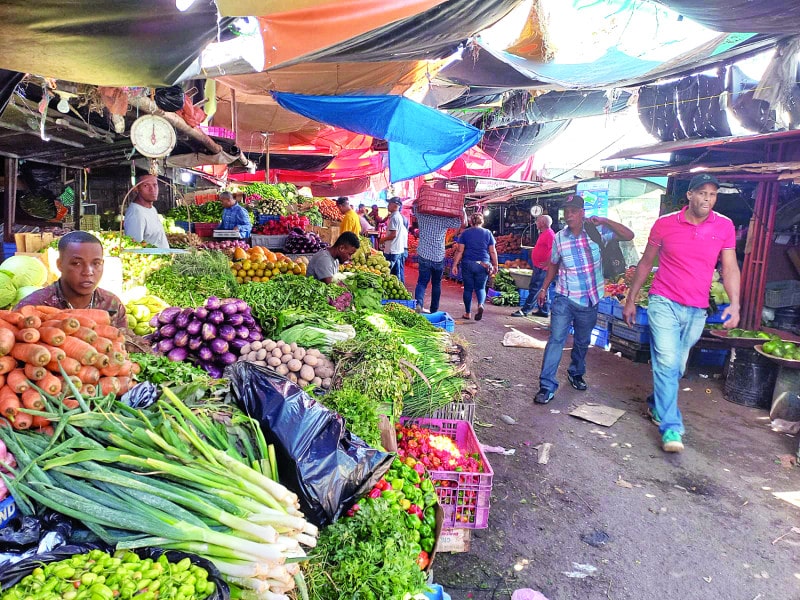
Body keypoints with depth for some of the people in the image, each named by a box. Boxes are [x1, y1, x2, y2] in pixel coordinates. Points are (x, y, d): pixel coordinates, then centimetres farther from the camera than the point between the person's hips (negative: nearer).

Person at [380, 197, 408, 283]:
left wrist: (383, 239, -6)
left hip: (392, 251, -9)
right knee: (398, 273, 13)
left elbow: (393, 234, -21)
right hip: (400, 249, 9)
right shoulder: (400, 217, 14)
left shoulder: (394, 217, -15)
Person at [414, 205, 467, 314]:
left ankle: (418, 303, -21)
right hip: (439, 257, 0)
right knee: (436, 284, 13)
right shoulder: (444, 220, -8)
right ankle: (434, 310, 18)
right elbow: (463, 223, -1)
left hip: (424, 255, 1)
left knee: (422, 281, 4)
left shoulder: (421, 217, -3)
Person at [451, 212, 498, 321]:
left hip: (468, 264, 0)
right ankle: (480, 304, -19)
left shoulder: (465, 233, 1)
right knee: (480, 288, 10)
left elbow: (459, 251, -3)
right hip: (483, 265, 1)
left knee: (468, 288, 10)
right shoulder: (488, 233, 4)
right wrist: (495, 265, 12)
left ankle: (468, 313, 16)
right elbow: (493, 251, 4)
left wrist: (455, 265, 1)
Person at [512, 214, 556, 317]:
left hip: (542, 267, -11)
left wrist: (547, 263, -25)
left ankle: (525, 310, -6)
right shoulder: (543, 233, 17)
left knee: (535, 289, -7)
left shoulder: (549, 234, -15)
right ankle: (544, 310, 19)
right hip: (539, 267, 11)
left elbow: (553, 250, -25)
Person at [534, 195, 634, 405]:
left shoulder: (598, 231, -5)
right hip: (565, 299, -1)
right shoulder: (559, 238, -3)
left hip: (590, 301, 1)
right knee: (556, 339, -10)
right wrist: (544, 288, 11)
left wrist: (605, 221, -20)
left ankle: (576, 373, 41)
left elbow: (629, 236, -10)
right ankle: (546, 386, -8)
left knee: (582, 341, 18)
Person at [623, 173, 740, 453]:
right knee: (667, 363, -11)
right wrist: (631, 300, 8)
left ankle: (655, 404, 35)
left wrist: (735, 304, -10)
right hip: (664, 303, -3)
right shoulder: (665, 224, -2)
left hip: (697, 311, 3)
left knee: (677, 366, 12)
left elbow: (730, 268, 4)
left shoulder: (725, 226, 2)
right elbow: (645, 263, 6)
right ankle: (670, 427, -6)